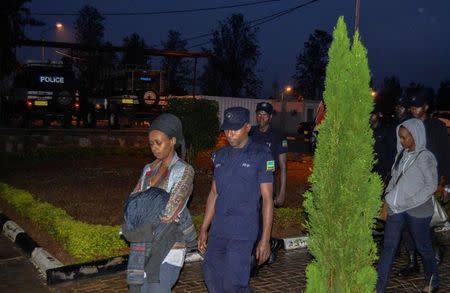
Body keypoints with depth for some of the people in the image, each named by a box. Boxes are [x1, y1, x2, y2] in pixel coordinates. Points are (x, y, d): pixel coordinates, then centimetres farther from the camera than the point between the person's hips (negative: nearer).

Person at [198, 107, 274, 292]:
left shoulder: (261, 155, -6)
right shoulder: (220, 155, 10)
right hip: (217, 232, 6)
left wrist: (265, 239, -10)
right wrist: (204, 229, 15)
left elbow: (267, 198, -7)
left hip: (242, 234, -6)